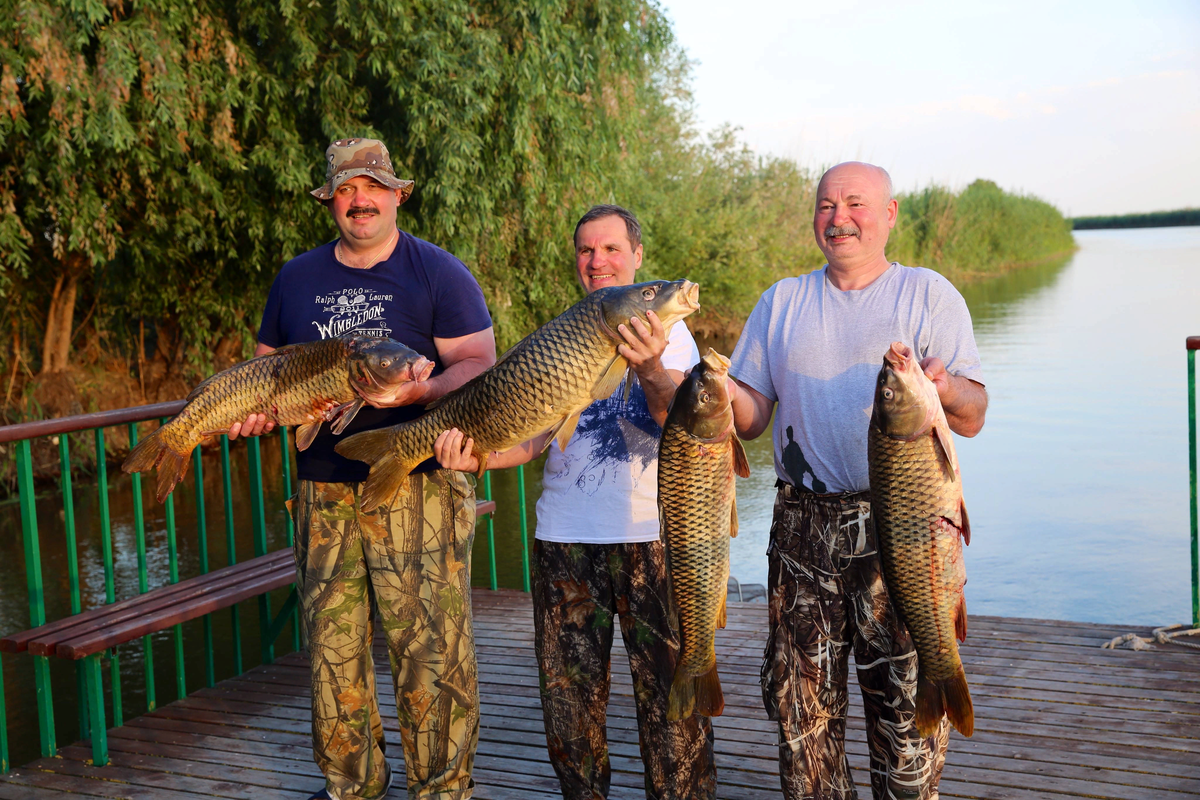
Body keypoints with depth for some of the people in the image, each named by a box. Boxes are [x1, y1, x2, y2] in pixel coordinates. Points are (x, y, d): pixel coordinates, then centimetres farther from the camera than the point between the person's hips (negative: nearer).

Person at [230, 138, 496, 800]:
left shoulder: (437, 272, 2)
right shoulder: (296, 278, 15)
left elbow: (479, 367, -5)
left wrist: (415, 392, -22)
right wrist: (255, 409, 0)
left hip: (419, 483, -4)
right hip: (322, 490, 4)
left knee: (430, 646, -4)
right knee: (332, 645, 8)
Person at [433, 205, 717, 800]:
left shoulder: (668, 332, 3)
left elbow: (678, 420, -15)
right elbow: (535, 436, 8)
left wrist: (650, 368, -34)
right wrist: (477, 456, -11)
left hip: (647, 532, -3)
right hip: (562, 535, 4)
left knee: (667, 685, -3)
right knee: (568, 688, 10)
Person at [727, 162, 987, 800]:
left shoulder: (928, 294, 5)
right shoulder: (782, 302, 14)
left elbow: (973, 417, -3)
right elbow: (751, 418, 11)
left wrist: (942, 390, -25)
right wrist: (724, 392, -11)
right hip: (804, 525, 3)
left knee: (906, 700, 0)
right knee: (799, 698, 8)